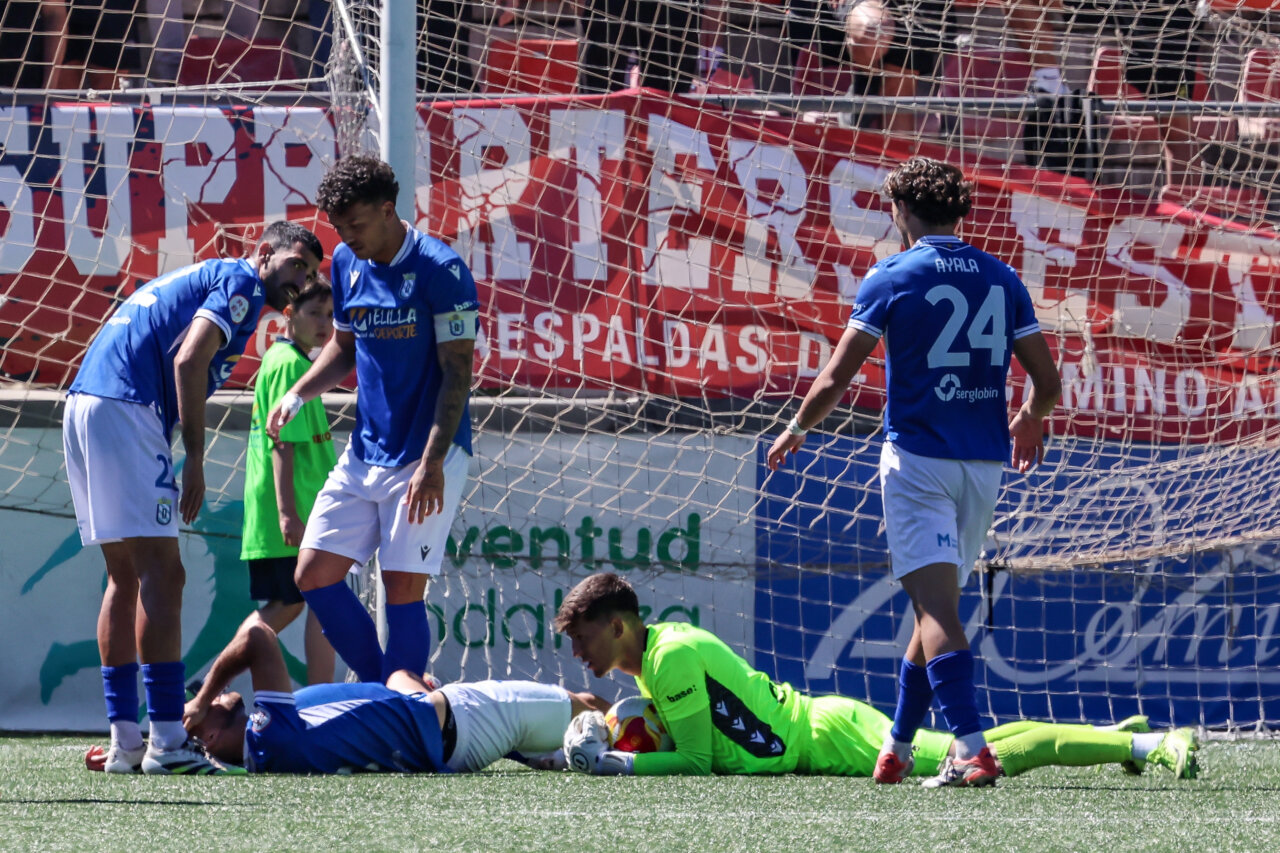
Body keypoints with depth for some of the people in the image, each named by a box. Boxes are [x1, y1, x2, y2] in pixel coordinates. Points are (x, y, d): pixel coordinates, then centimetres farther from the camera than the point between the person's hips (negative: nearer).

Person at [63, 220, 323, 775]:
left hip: (82, 405, 10)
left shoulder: (203, 278, 29)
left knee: (127, 577, 14)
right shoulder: (240, 283, 0)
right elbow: (189, 360, -13)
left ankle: (124, 740, 13)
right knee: (161, 574, -11)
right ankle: (166, 743, -16)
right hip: (125, 411, -10)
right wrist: (194, 458, -11)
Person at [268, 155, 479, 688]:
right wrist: (299, 393, 3)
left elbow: (457, 373, -15)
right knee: (314, 575, 3)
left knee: (403, 588, -9)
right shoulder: (347, 264, 7)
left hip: (426, 457, -7)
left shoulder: (440, 271, -14)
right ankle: (381, 691, 15)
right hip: (363, 454, 7)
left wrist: (432, 463, -21)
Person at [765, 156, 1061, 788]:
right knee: (936, 605, 17)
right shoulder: (1002, 279, 8)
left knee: (935, 604, -12)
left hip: (918, 455, -5)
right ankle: (898, 748, 25)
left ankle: (971, 748, -27)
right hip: (984, 463, 5)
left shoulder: (892, 277, -4)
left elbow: (835, 380, -6)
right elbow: (1047, 381, 7)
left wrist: (797, 428, 13)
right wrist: (1029, 421, 29)